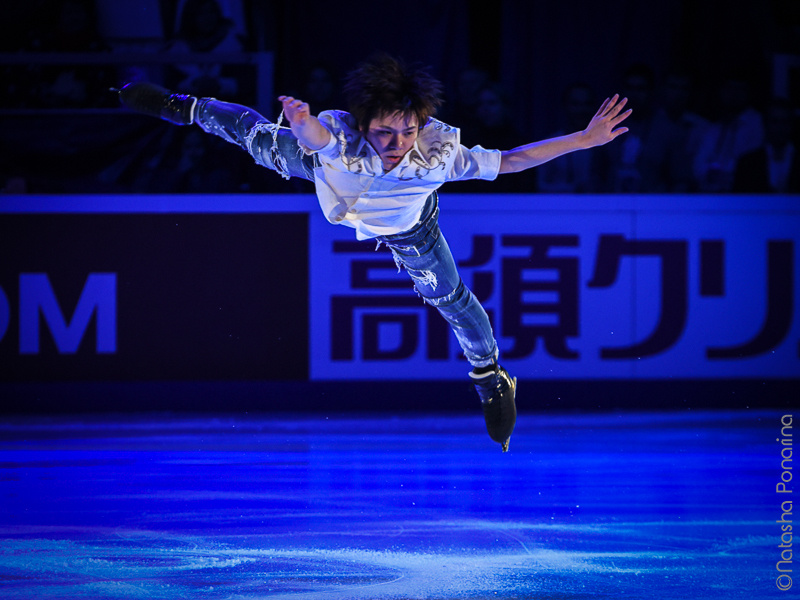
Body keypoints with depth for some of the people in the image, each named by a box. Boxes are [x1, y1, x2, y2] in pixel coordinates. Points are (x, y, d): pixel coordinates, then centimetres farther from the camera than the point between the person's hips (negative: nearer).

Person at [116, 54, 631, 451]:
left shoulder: (439, 154, -45)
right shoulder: (340, 138, -47)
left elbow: (510, 161, -37)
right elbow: (314, 135, -67)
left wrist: (584, 139, -46)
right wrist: (303, 125, -91)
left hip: (406, 226, 1)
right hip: (333, 177, -1)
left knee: (450, 298, 13)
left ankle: (491, 379, 42)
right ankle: (184, 108, 48)